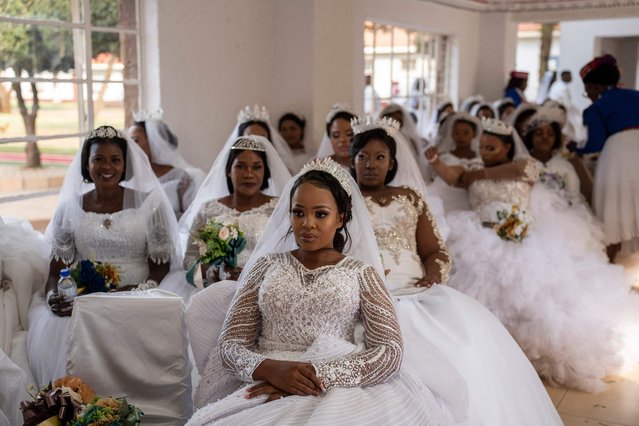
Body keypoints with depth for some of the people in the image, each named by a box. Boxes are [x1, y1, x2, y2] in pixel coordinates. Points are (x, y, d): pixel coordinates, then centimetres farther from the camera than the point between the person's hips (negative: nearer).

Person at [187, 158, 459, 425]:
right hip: (267, 388, 2)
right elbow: (230, 343, 10)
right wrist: (269, 368, -12)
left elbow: (390, 352, -2)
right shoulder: (266, 265, 15)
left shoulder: (361, 273, 10)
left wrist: (319, 375, -14)